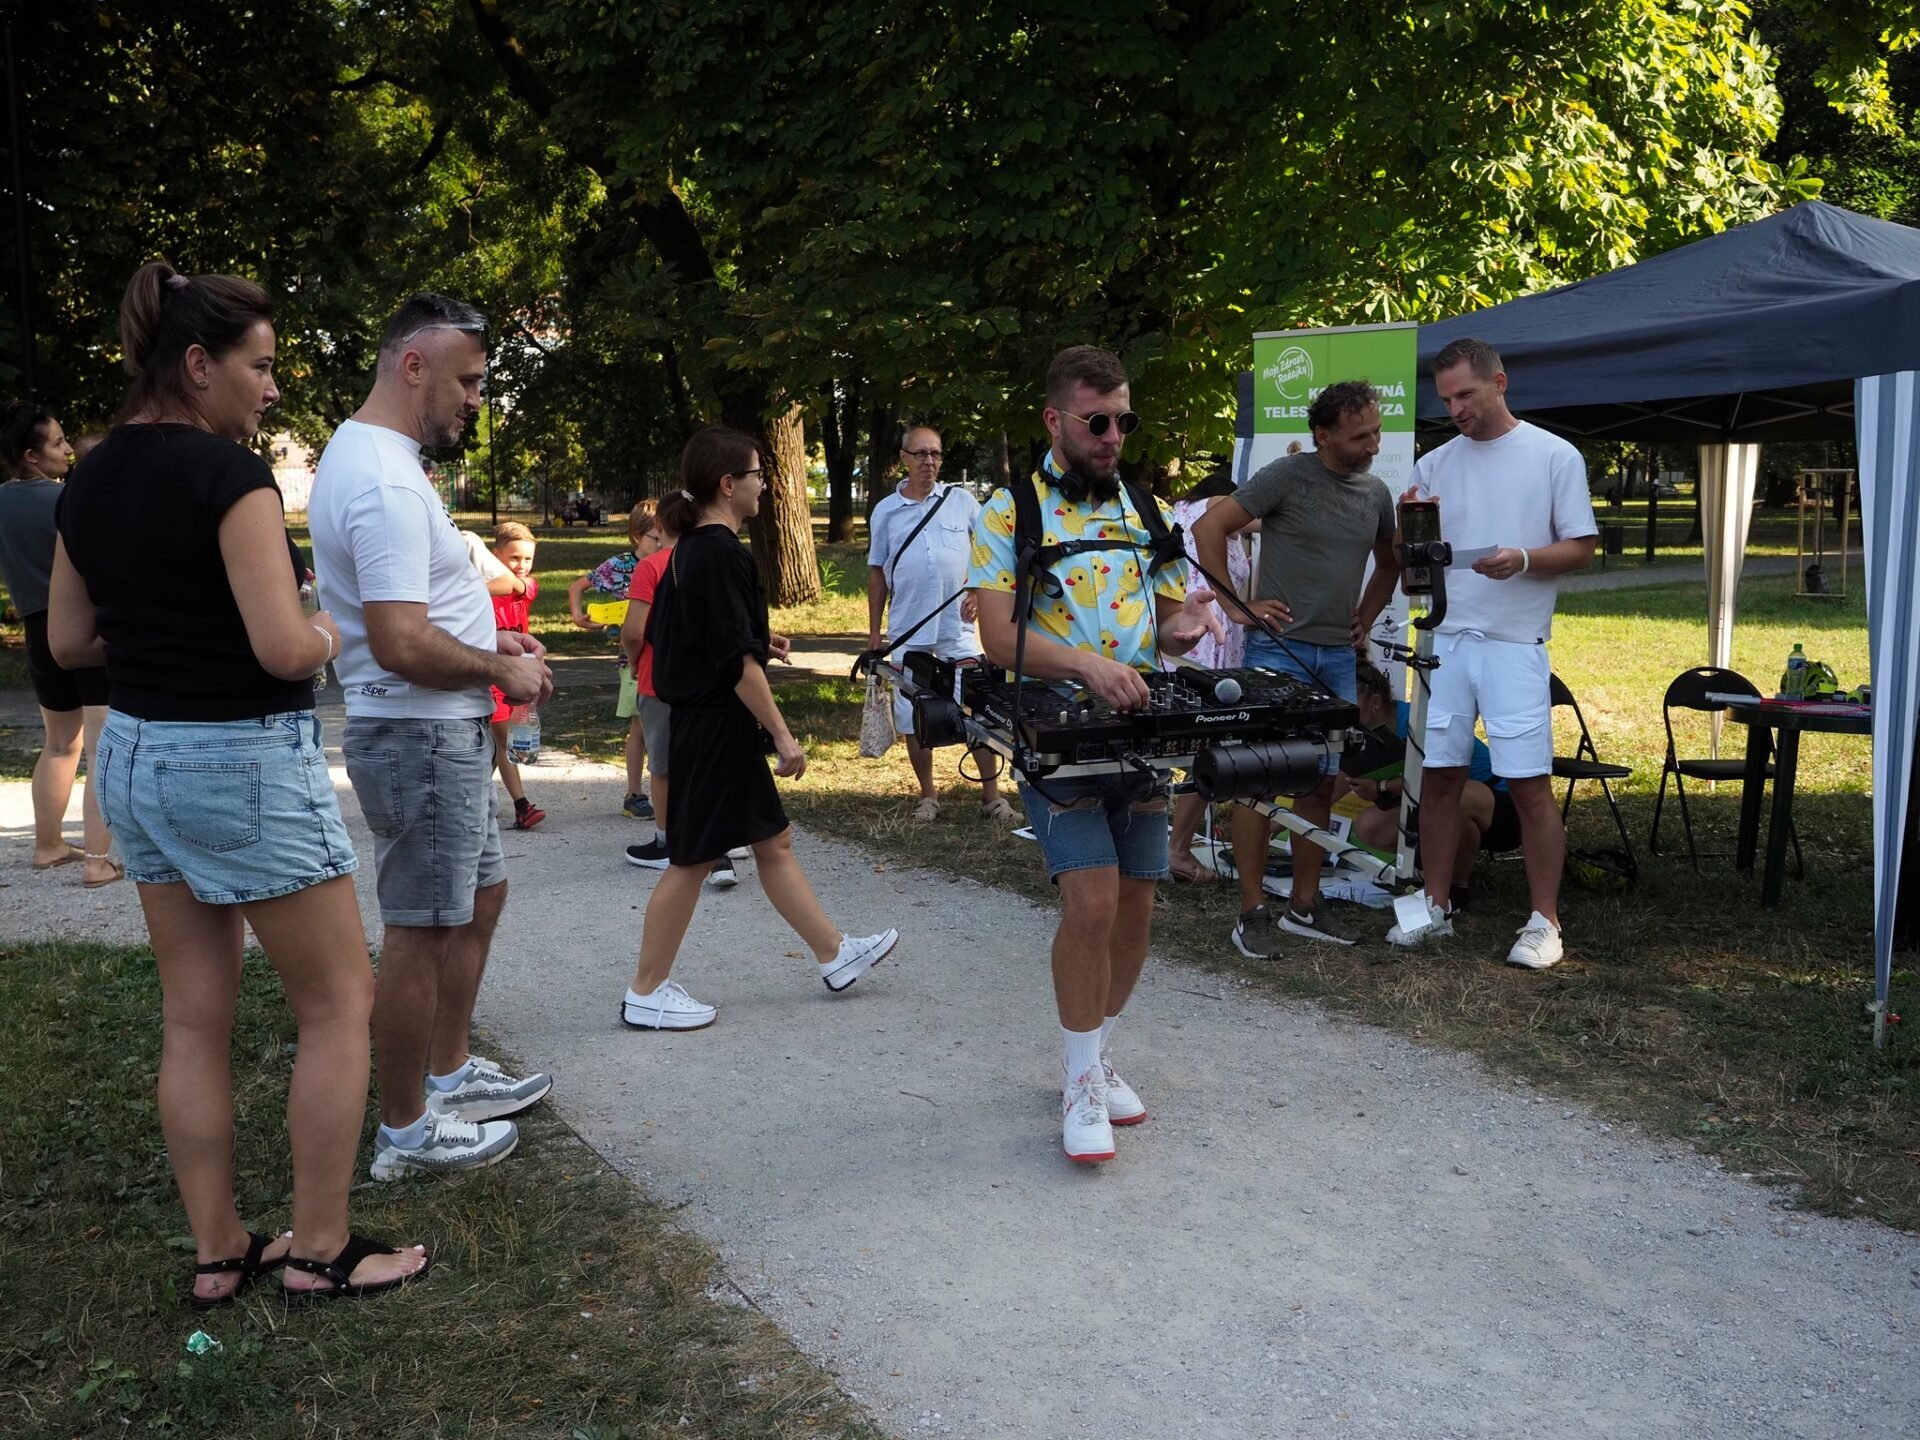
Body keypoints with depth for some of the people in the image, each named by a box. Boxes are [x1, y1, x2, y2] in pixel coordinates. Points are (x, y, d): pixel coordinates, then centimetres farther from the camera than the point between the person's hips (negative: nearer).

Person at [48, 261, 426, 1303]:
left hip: (135, 752, 8)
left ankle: (218, 1253, 22)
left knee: (194, 1016, 13)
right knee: (339, 1001, 5)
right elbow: (285, 649, -23)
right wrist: (326, 633, -3)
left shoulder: (90, 482, 7)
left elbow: (68, 642, 13)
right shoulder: (228, 472, -18)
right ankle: (319, 1251, 11)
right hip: (244, 760, -8)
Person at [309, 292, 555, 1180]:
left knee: (480, 897, 21)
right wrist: (500, 672, -14)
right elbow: (402, 646, -29)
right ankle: (407, 1131, 13)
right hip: (421, 738, -11)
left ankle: (450, 1074, 35)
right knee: (422, 932, 0)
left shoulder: (364, 456, 12)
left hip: (445, 735, 11)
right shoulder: (386, 484, -23)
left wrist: (493, 640, 12)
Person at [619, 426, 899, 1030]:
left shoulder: (687, 550, 11)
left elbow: (660, 633, 18)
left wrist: (756, 640, 15)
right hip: (718, 729, -10)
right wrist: (782, 734, -19)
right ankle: (646, 994, 9)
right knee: (691, 858, -1)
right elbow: (738, 661, -23)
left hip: (700, 724, 10)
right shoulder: (723, 553, -19)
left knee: (774, 841, 16)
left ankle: (834, 954, 27)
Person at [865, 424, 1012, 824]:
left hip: (958, 626, -1)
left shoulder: (961, 501, 2)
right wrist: (874, 630, 8)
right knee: (913, 717, 6)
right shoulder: (885, 511, 6)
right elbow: (876, 572, 10)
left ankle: (992, 794, 1)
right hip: (908, 632, 2)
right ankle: (928, 796, 19)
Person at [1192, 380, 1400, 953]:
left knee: (1321, 784, 10)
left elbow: (1389, 565, 27)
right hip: (1278, 648, -6)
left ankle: (1304, 906, 20)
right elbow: (1208, 527, -10)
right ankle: (1253, 914, 2)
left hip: (1337, 655, 6)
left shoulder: (1376, 493, 10)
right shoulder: (1287, 476, -9)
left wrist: (1366, 618, 14)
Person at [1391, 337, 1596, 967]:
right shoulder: (1433, 465, 10)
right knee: (1438, 777, 8)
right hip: (1446, 638, 4)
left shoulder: (1555, 457, -1)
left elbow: (1581, 550, -2)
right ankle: (1435, 908, 19)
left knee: (1529, 784, -3)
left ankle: (1544, 922, 6)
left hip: (1515, 645, -4)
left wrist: (1523, 559, -21)